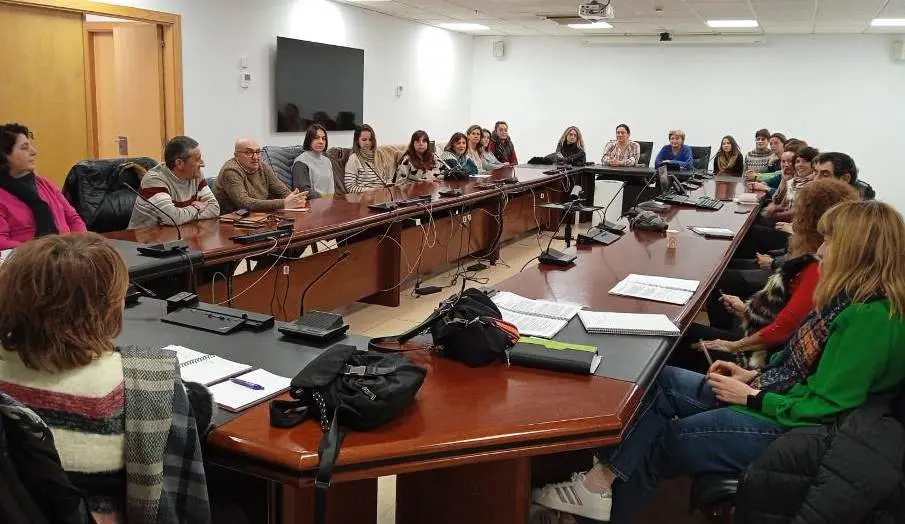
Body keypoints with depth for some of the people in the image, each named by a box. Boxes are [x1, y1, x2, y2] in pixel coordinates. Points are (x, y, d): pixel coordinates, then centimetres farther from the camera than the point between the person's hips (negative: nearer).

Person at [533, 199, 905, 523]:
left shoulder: (870, 317, -25)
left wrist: (751, 396, -15)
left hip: (789, 428, -10)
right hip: (779, 398, 10)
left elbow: (822, 407, -25)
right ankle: (605, 479, -7)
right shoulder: (853, 297, 6)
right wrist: (755, 375, 5)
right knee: (660, 381, -1)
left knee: (659, 441, -9)